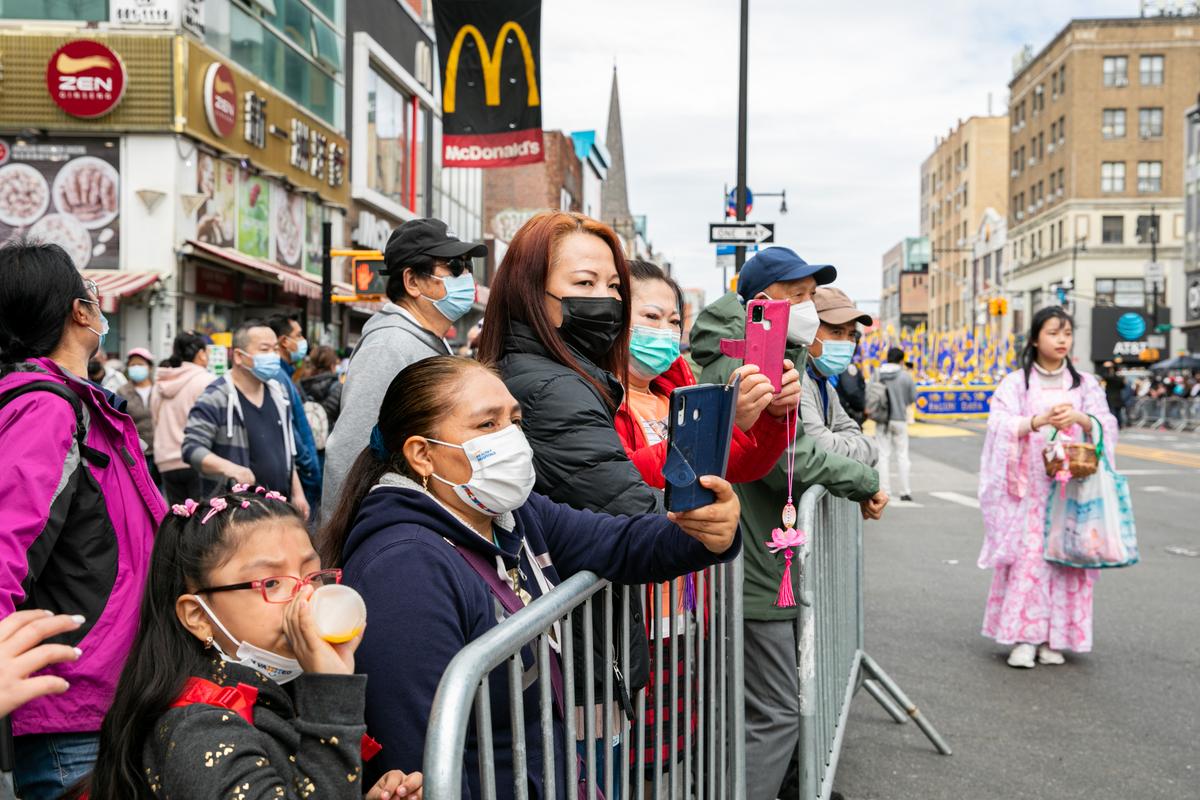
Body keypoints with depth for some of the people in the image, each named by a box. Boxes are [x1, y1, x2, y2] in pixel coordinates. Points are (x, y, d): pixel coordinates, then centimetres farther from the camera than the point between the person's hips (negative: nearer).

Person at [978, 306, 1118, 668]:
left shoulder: (1085, 384, 10)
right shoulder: (1016, 383, 4)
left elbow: (1106, 426, 0)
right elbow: (1001, 425, -9)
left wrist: (1080, 418, -21)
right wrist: (1040, 421, -26)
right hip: (1029, 487, -2)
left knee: (1066, 557, -1)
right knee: (1028, 556, -9)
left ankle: (1053, 637, 7)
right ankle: (1024, 637, -5)